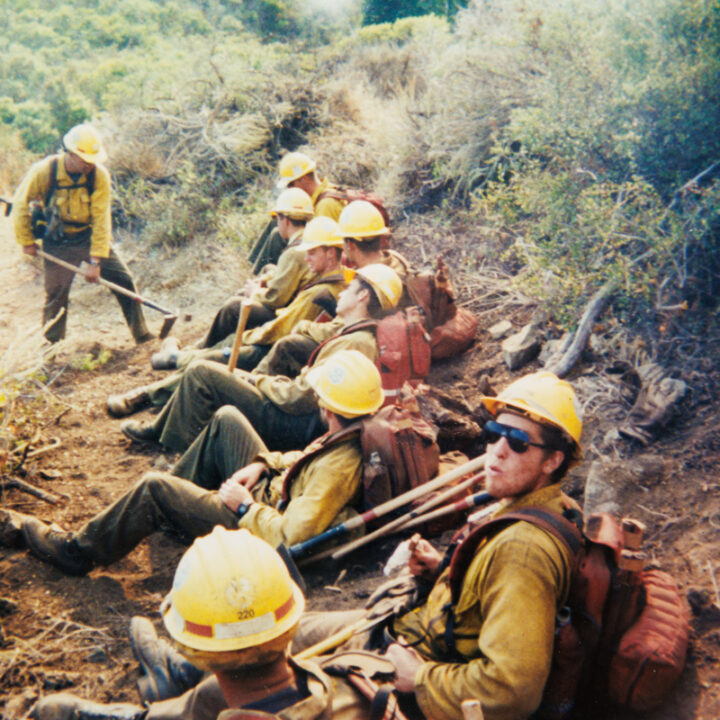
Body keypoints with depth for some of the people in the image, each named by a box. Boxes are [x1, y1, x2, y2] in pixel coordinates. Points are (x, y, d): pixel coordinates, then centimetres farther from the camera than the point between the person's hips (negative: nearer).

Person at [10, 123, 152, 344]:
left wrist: (95, 261, -21)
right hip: (57, 243, 0)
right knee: (56, 293, 4)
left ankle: (141, 335, 2)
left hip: (90, 236, 1)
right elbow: (20, 204, -5)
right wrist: (26, 241, 0)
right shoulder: (44, 171, -19)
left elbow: (101, 220, -19)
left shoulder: (99, 175, -19)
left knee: (123, 280, -8)